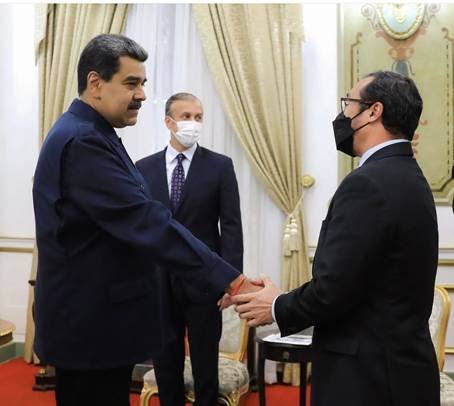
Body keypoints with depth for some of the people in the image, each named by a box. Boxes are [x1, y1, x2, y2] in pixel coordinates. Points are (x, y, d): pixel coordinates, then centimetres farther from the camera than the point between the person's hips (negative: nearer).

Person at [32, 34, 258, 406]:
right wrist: (232, 282, -28)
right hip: (91, 325, -10)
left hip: (97, 317, 10)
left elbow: (132, 220, 17)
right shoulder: (82, 141, -21)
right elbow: (148, 223, -29)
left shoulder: (87, 136, 13)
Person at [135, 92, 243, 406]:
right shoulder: (144, 168, 5)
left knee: (205, 365, 9)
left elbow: (231, 226, -4)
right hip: (157, 282, 2)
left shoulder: (220, 166, 0)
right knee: (165, 365, 14)